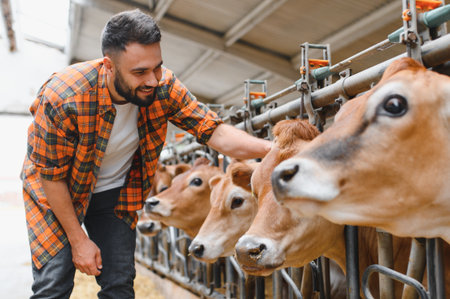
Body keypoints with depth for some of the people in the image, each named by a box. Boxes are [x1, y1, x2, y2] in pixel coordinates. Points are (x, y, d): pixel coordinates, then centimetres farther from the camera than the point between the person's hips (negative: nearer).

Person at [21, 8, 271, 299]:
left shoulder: (164, 86, -22)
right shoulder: (63, 98, -32)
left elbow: (214, 131, -20)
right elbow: (52, 176, -21)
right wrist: (78, 240, -15)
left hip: (116, 193, 3)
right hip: (57, 191, -3)